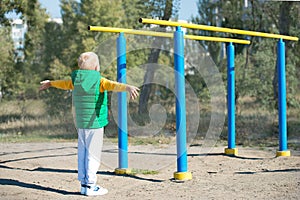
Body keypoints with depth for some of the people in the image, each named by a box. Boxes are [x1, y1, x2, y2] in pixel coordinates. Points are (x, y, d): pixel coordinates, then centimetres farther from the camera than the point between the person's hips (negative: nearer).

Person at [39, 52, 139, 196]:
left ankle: (84, 184, 16)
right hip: (95, 123, -6)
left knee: (82, 153, 11)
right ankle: (90, 186, -4)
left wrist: (50, 83, 48)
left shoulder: (76, 80, 10)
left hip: (80, 124, 7)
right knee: (93, 154, -4)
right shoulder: (99, 81, -10)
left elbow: (64, 83, 28)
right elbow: (113, 85, -29)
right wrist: (127, 87, -46)